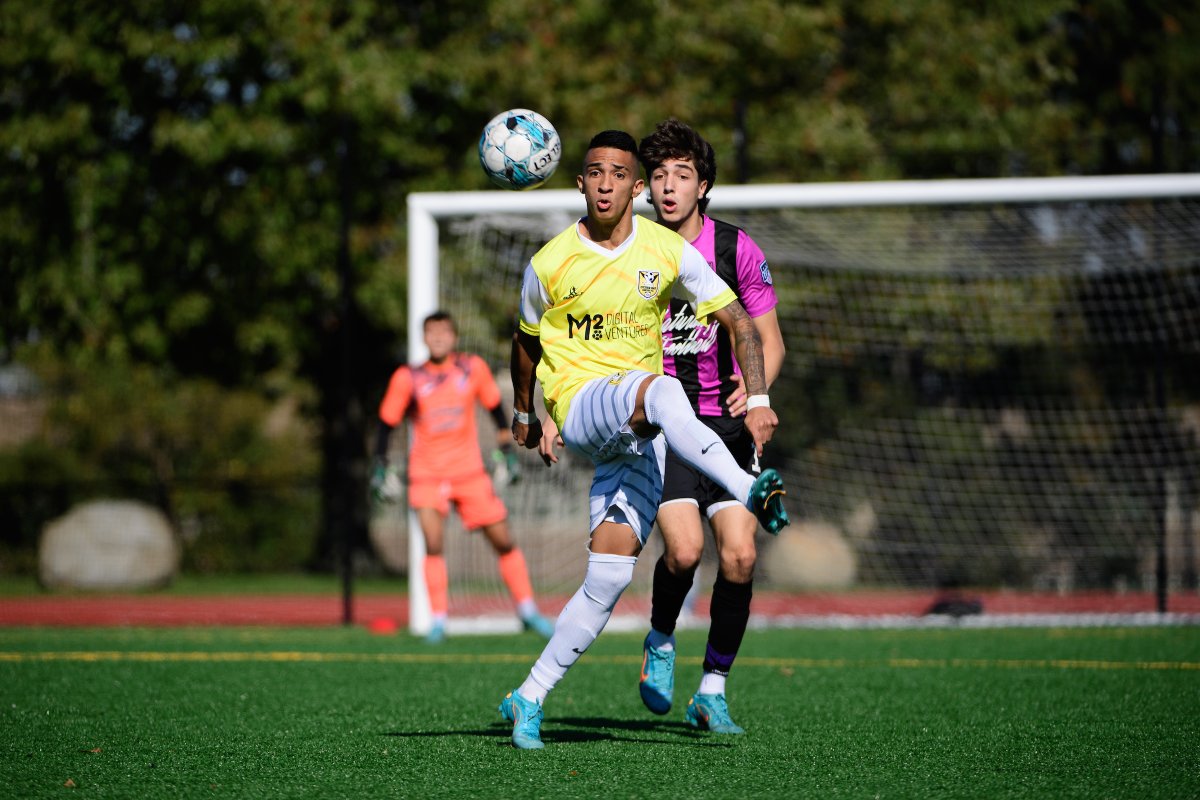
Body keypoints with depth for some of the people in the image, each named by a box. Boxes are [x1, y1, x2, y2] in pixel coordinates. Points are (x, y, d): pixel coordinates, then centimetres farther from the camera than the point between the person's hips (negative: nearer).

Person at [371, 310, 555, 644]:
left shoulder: (473, 368, -2)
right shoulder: (408, 379, -6)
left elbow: (494, 406, 12)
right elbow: (387, 423, 3)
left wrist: (508, 449, 11)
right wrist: (379, 467, -1)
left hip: (470, 472, 2)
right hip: (427, 475, -2)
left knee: (503, 541, 5)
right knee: (433, 545, -18)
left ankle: (528, 611, 20)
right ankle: (438, 620, -8)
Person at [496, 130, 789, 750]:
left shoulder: (667, 252, 1)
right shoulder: (551, 264, -2)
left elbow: (740, 323, 5)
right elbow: (527, 342, 17)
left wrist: (757, 399, -7)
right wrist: (524, 415, 26)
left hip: (639, 436, 2)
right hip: (581, 407, -2)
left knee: (610, 576, -9)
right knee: (660, 389, -37)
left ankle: (529, 700, 0)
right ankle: (748, 490, -52)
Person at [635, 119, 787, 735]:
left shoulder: (737, 249, 0)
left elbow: (769, 340, 7)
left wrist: (755, 384, -14)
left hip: (724, 419, 1)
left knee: (739, 555, -11)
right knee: (684, 549, -21)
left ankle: (713, 690, 6)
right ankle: (660, 641, 11)